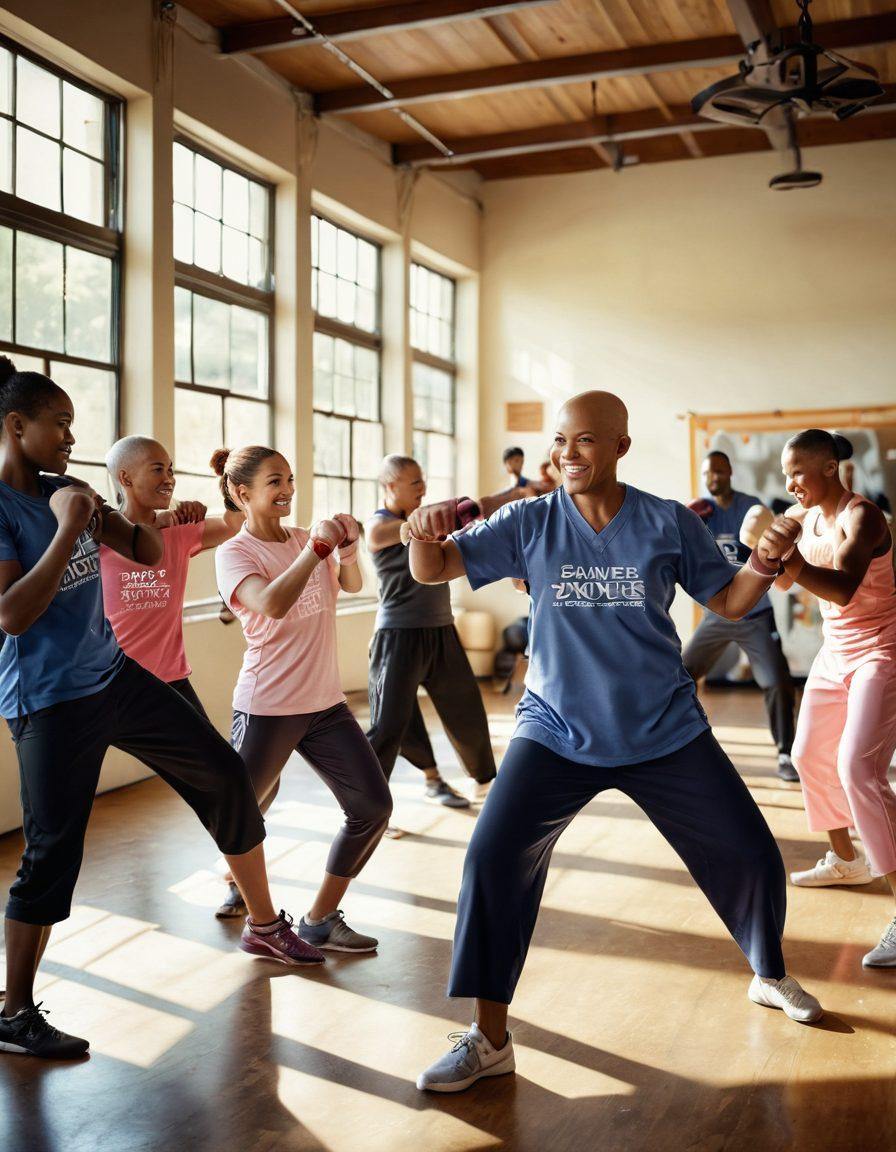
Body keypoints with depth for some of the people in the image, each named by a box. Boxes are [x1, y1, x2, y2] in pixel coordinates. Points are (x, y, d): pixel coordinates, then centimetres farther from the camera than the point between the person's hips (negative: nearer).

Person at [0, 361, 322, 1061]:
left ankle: (265, 926, 24)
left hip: (114, 675, 8)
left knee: (226, 775, 8)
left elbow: (151, 553, 9)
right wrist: (69, 529, -23)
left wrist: (100, 512, -8)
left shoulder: (63, 490, 7)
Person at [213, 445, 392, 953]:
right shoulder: (234, 553, -9)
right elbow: (272, 604, -28)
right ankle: (237, 885, 42)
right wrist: (317, 547, -32)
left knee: (374, 806, -2)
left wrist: (347, 546, -20)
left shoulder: (305, 538, 8)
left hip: (326, 702, 6)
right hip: (267, 709, -5)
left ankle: (321, 921, 9)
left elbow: (352, 585, -2)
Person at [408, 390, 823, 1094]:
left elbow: (729, 602, 3)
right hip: (557, 733, 0)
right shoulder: (531, 522, -6)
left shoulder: (669, 523, -5)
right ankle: (490, 1039, 2)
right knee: (494, 860, -14)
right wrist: (424, 535, -30)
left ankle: (771, 977, 41)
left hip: (666, 734, 1)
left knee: (751, 855, 8)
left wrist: (764, 565, -17)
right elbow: (434, 572, -8)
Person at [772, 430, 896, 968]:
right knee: (810, 755, 16)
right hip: (836, 652, 9)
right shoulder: (807, 516, 3)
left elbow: (843, 588, -38)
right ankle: (846, 859, 37)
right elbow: (786, 581, 11)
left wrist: (789, 559, -52)